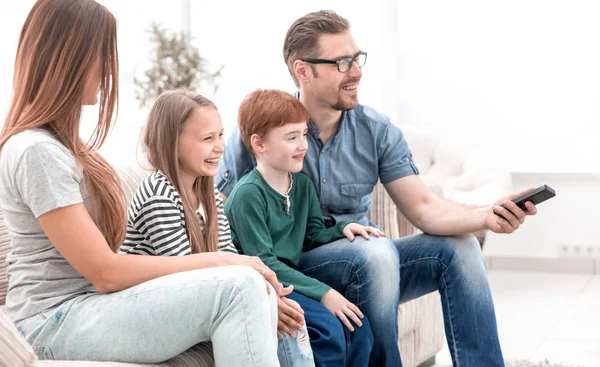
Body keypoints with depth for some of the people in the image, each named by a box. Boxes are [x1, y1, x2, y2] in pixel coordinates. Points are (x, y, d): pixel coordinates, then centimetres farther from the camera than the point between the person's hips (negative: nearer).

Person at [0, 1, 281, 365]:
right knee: (238, 288, -24)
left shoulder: (59, 142, 16)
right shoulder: (37, 152, -16)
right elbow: (105, 273, -18)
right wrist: (216, 260, -12)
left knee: (257, 288, -7)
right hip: (61, 321, -9)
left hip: (89, 300, 9)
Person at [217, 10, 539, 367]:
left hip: (363, 260, 5)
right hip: (293, 269, -5)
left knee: (459, 247, -11)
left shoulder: (377, 130, -1)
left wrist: (485, 216, -26)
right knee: (377, 252, -32)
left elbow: (424, 207, -7)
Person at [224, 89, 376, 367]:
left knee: (358, 325, -10)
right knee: (328, 327, -25)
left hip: (290, 279, 7)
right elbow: (263, 263, -18)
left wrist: (343, 229, -5)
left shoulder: (302, 184, 9)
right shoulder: (249, 193, -15)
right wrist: (323, 293, -21)